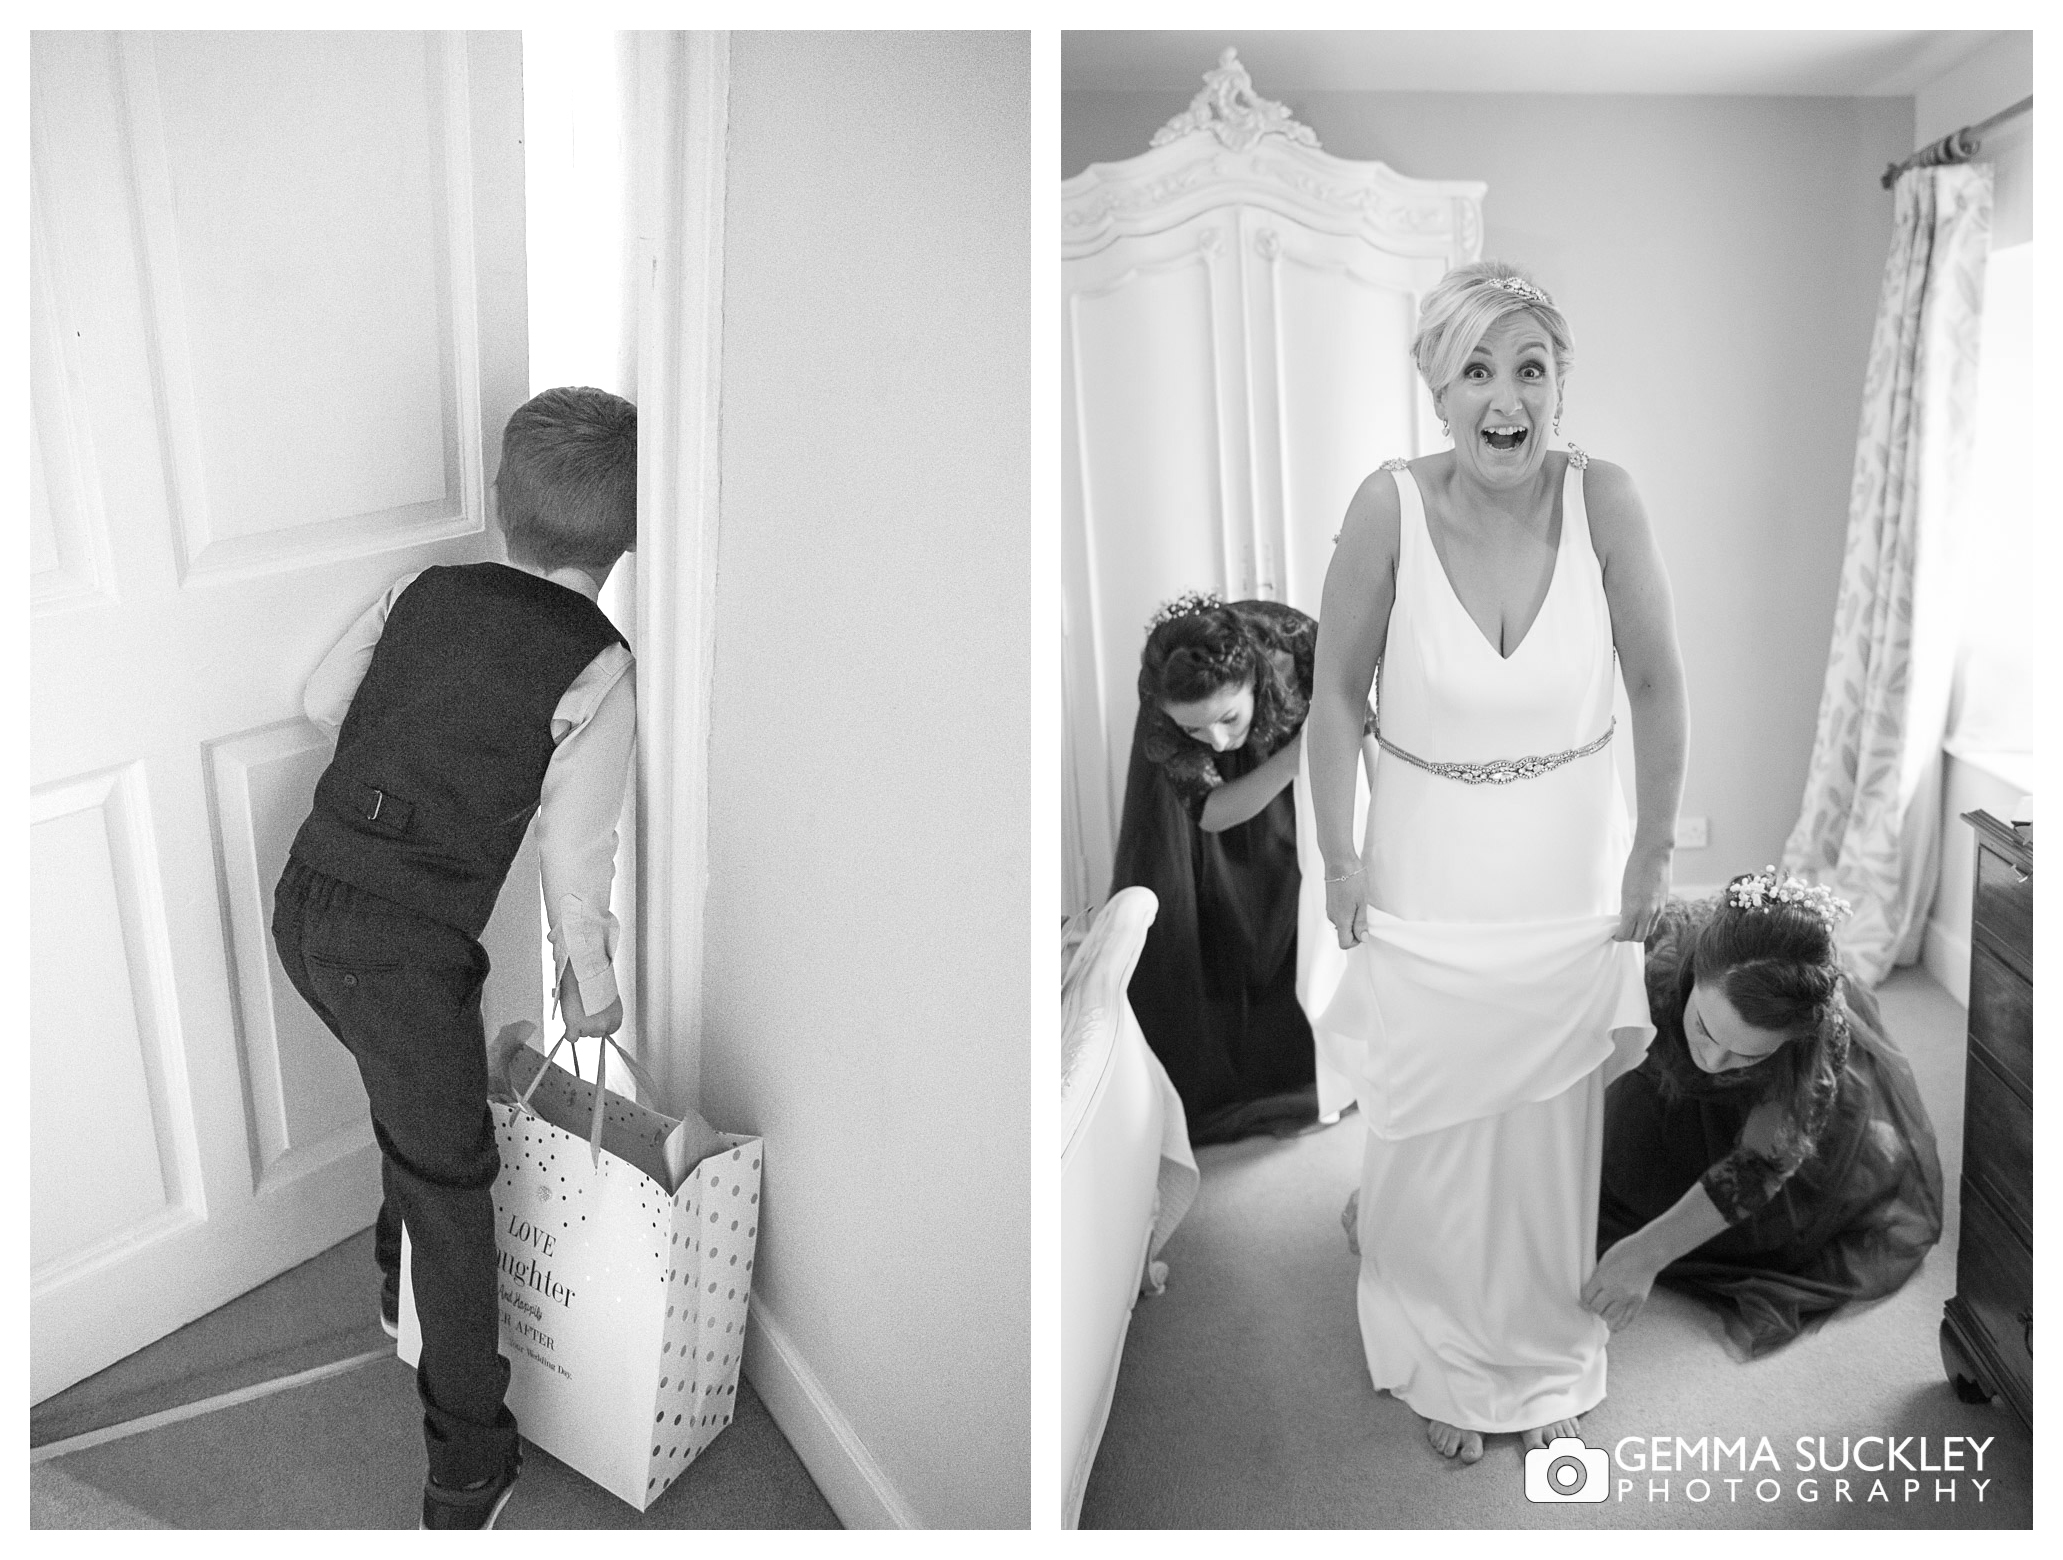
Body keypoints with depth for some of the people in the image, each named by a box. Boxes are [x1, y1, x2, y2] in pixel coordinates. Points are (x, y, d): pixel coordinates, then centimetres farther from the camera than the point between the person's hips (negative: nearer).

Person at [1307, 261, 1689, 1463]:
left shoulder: (1604, 500, -17)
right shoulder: (1390, 506, -19)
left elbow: (1657, 685, -5)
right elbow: (1338, 690, -8)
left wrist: (1655, 852, -1)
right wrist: (1337, 855, -5)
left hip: (1574, 879, 1)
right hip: (1428, 880, -1)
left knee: (1554, 1134, 18)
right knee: (1432, 1138, 15)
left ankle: (1550, 1362, 46)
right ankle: (1445, 1365, 43)